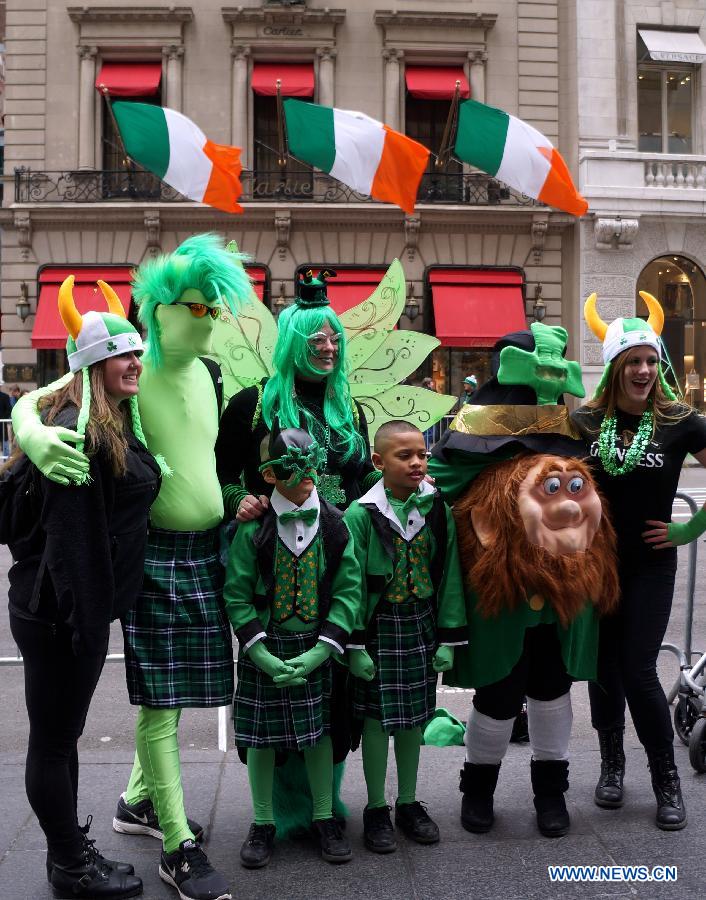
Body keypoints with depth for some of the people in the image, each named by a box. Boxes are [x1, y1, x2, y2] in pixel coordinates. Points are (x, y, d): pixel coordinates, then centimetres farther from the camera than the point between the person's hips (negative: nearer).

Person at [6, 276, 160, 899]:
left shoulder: (115, 427, 12)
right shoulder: (77, 430, -20)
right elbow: (71, 533, -24)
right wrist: (86, 621, -23)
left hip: (75, 607, 10)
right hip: (62, 612, -10)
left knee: (61, 734, 20)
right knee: (55, 737, 6)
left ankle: (69, 849, 35)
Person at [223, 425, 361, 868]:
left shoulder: (335, 525, -4)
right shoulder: (253, 529, -9)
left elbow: (348, 592, -5)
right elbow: (237, 597, -7)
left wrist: (317, 653, -13)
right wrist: (264, 656, -15)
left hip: (315, 649, 1)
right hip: (263, 651, -1)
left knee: (319, 731, 10)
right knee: (260, 736, 7)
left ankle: (325, 819, 27)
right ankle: (263, 824, 24)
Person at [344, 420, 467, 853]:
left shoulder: (438, 511, -2)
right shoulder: (361, 514, -12)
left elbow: (449, 577, 3)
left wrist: (448, 638, 1)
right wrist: (355, 646, -12)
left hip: (421, 625, 4)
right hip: (378, 627, -3)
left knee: (414, 716, 14)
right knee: (377, 716, 5)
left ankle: (409, 803, 30)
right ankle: (376, 809, 21)